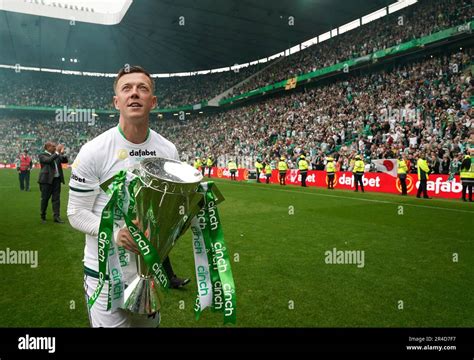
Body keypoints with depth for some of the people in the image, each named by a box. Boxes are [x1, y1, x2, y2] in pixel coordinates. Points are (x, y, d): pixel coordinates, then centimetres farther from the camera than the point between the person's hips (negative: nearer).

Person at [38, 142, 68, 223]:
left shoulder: (56, 155, 12)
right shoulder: (42, 155, -4)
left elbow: (65, 160, 6)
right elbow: (49, 160, -24)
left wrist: (62, 153, -9)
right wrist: (57, 152, -26)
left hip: (57, 180, 5)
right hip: (47, 180, -5)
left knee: (56, 198, 3)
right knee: (45, 199, 6)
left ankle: (56, 216, 6)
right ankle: (43, 217, 20)